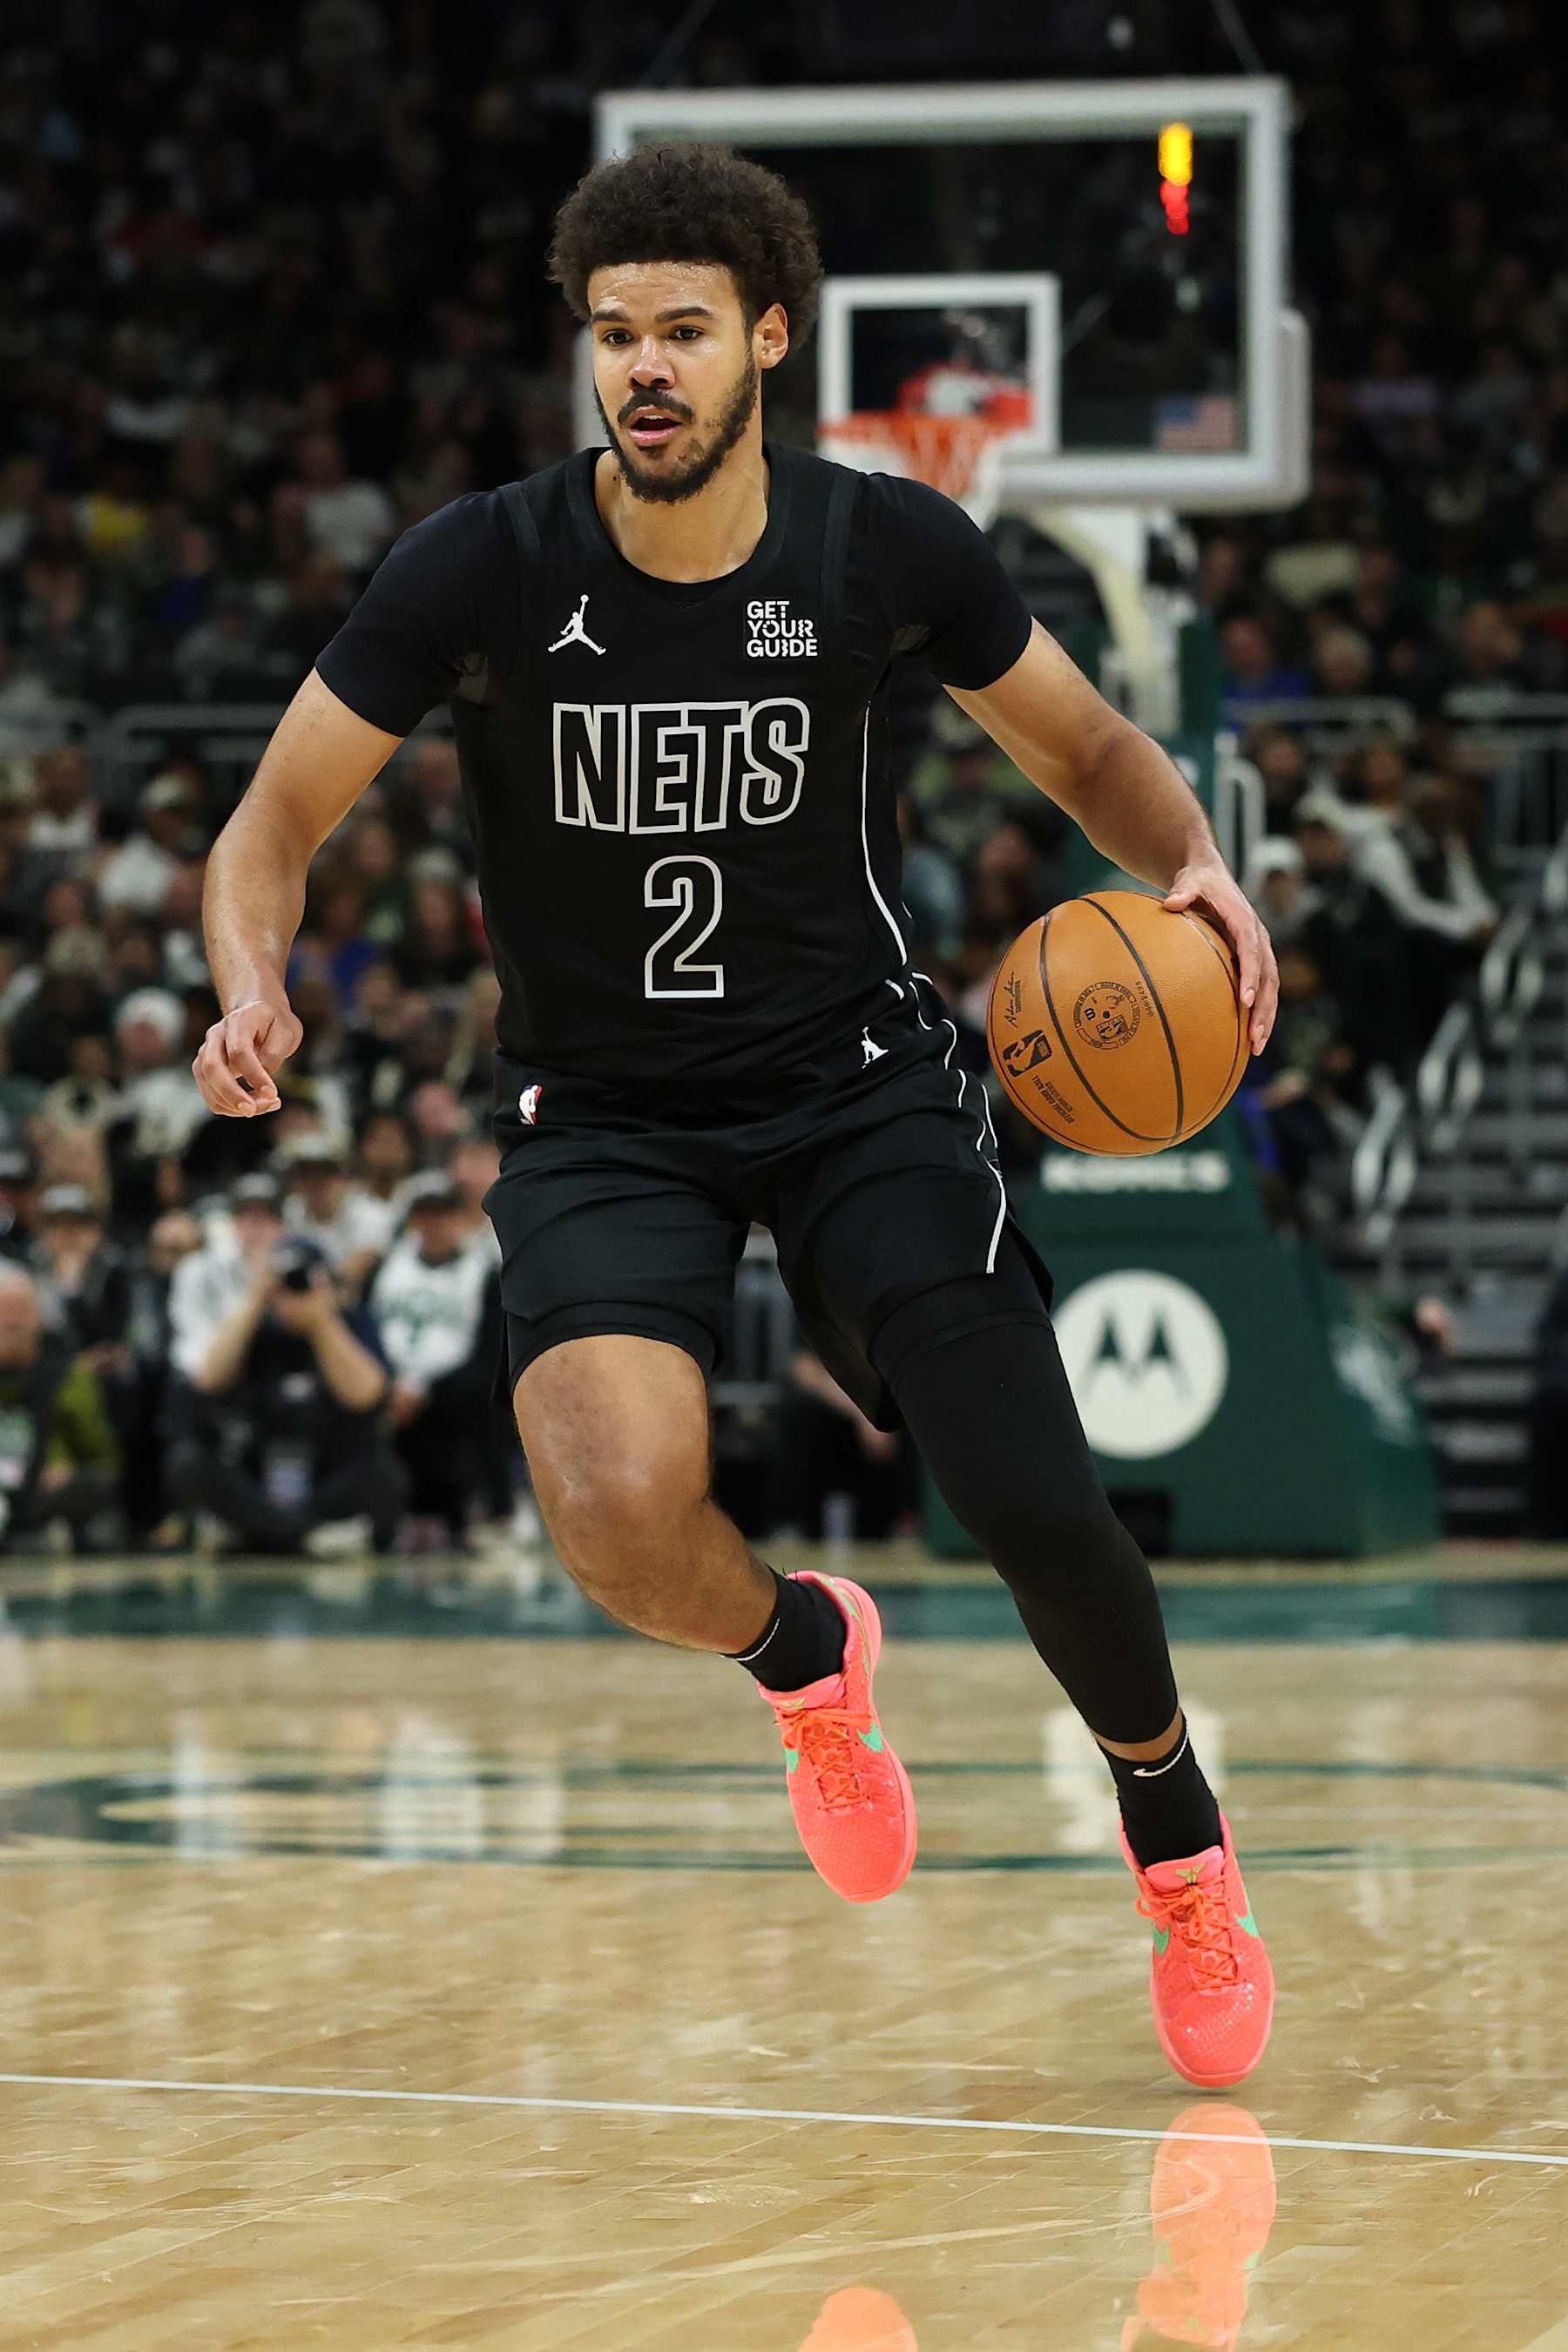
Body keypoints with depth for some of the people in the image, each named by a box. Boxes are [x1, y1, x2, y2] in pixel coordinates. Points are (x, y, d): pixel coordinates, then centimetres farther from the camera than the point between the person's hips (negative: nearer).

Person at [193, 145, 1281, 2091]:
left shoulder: (889, 552, -9)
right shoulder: (480, 571, -13)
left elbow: (1086, 749, 7)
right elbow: (275, 824, -4)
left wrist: (1197, 868, -14)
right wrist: (253, 983, -26)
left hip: (858, 1076, 1)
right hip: (602, 1112, -1)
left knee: (1036, 1508, -11)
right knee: (623, 1513, -27)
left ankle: (1175, 1837, 22)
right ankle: (805, 1661, 11)